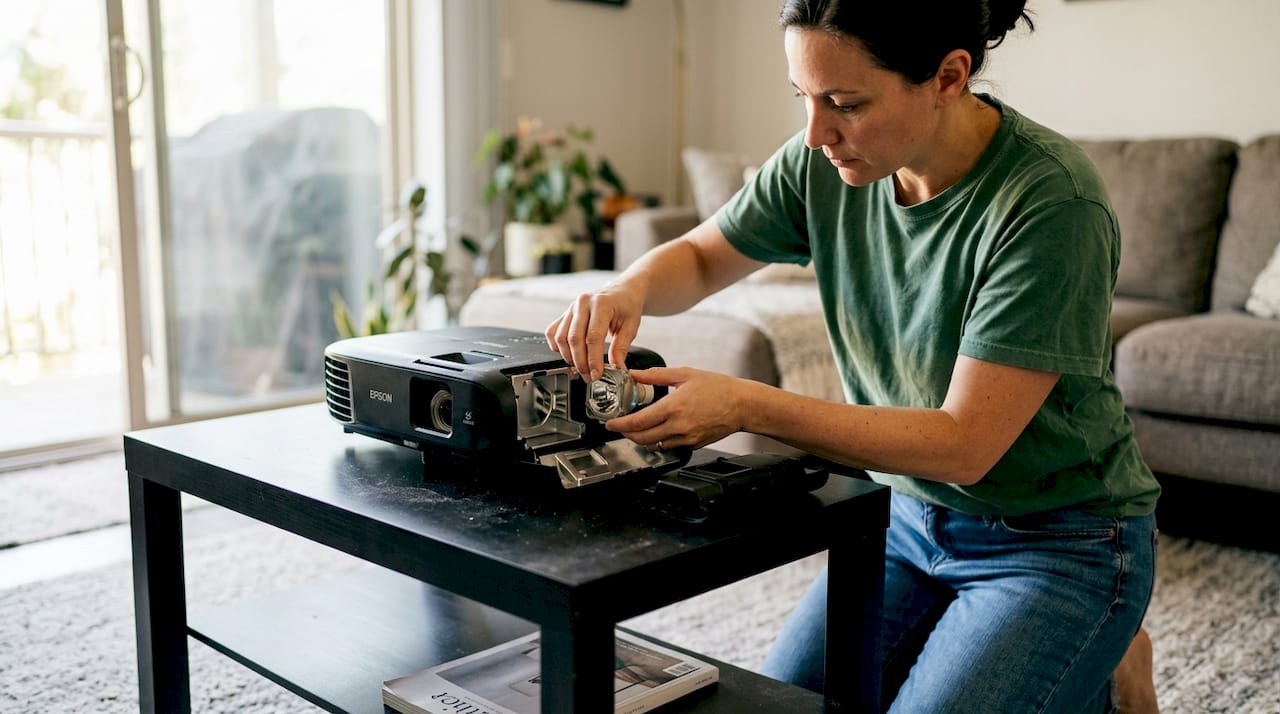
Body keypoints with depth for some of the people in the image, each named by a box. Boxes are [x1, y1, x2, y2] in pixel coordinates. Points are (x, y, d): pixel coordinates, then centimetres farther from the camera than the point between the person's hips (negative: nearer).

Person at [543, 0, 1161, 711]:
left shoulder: (1050, 200, -27)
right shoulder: (824, 164, -10)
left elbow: (964, 445, -29)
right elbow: (697, 256, 5)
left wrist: (748, 407, -34)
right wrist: (629, 288, -19)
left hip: (1060, 540, -5)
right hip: (909, 512, 6)